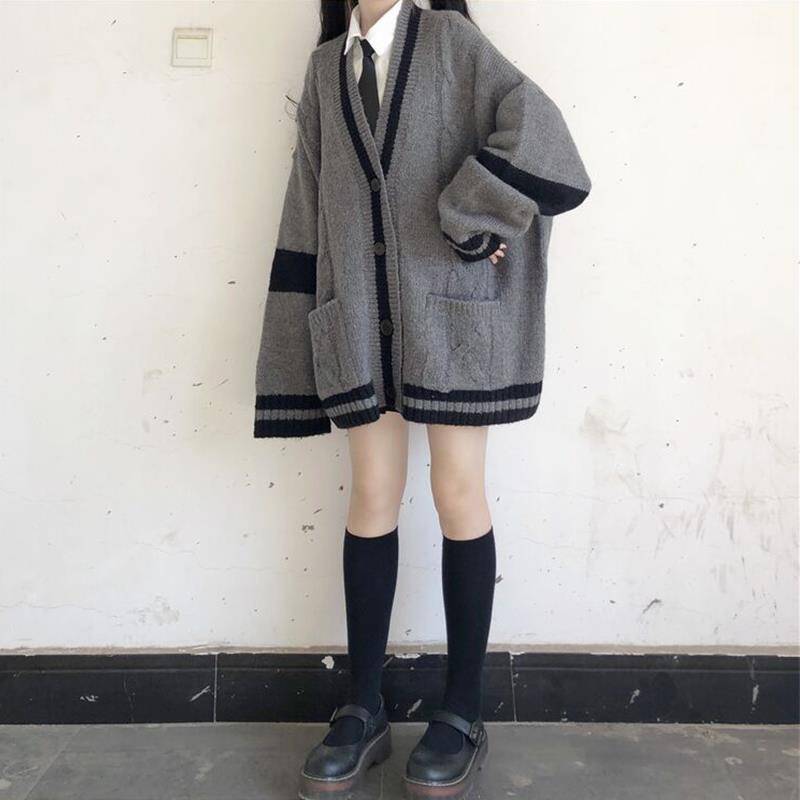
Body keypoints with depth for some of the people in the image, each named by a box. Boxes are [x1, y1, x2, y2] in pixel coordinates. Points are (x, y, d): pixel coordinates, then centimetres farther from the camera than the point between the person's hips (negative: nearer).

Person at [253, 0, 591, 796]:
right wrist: (305, 332, 5)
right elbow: (309, 210, 10)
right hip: (358, 318, 3)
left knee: (457, 495, 1)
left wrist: (466, 220, -13)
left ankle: (464, 713, 14)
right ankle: (363, 711, 14)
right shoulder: (324, 68, 15)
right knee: (373, 496, 3)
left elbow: (534, 129, -9)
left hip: (448, 310, -2)